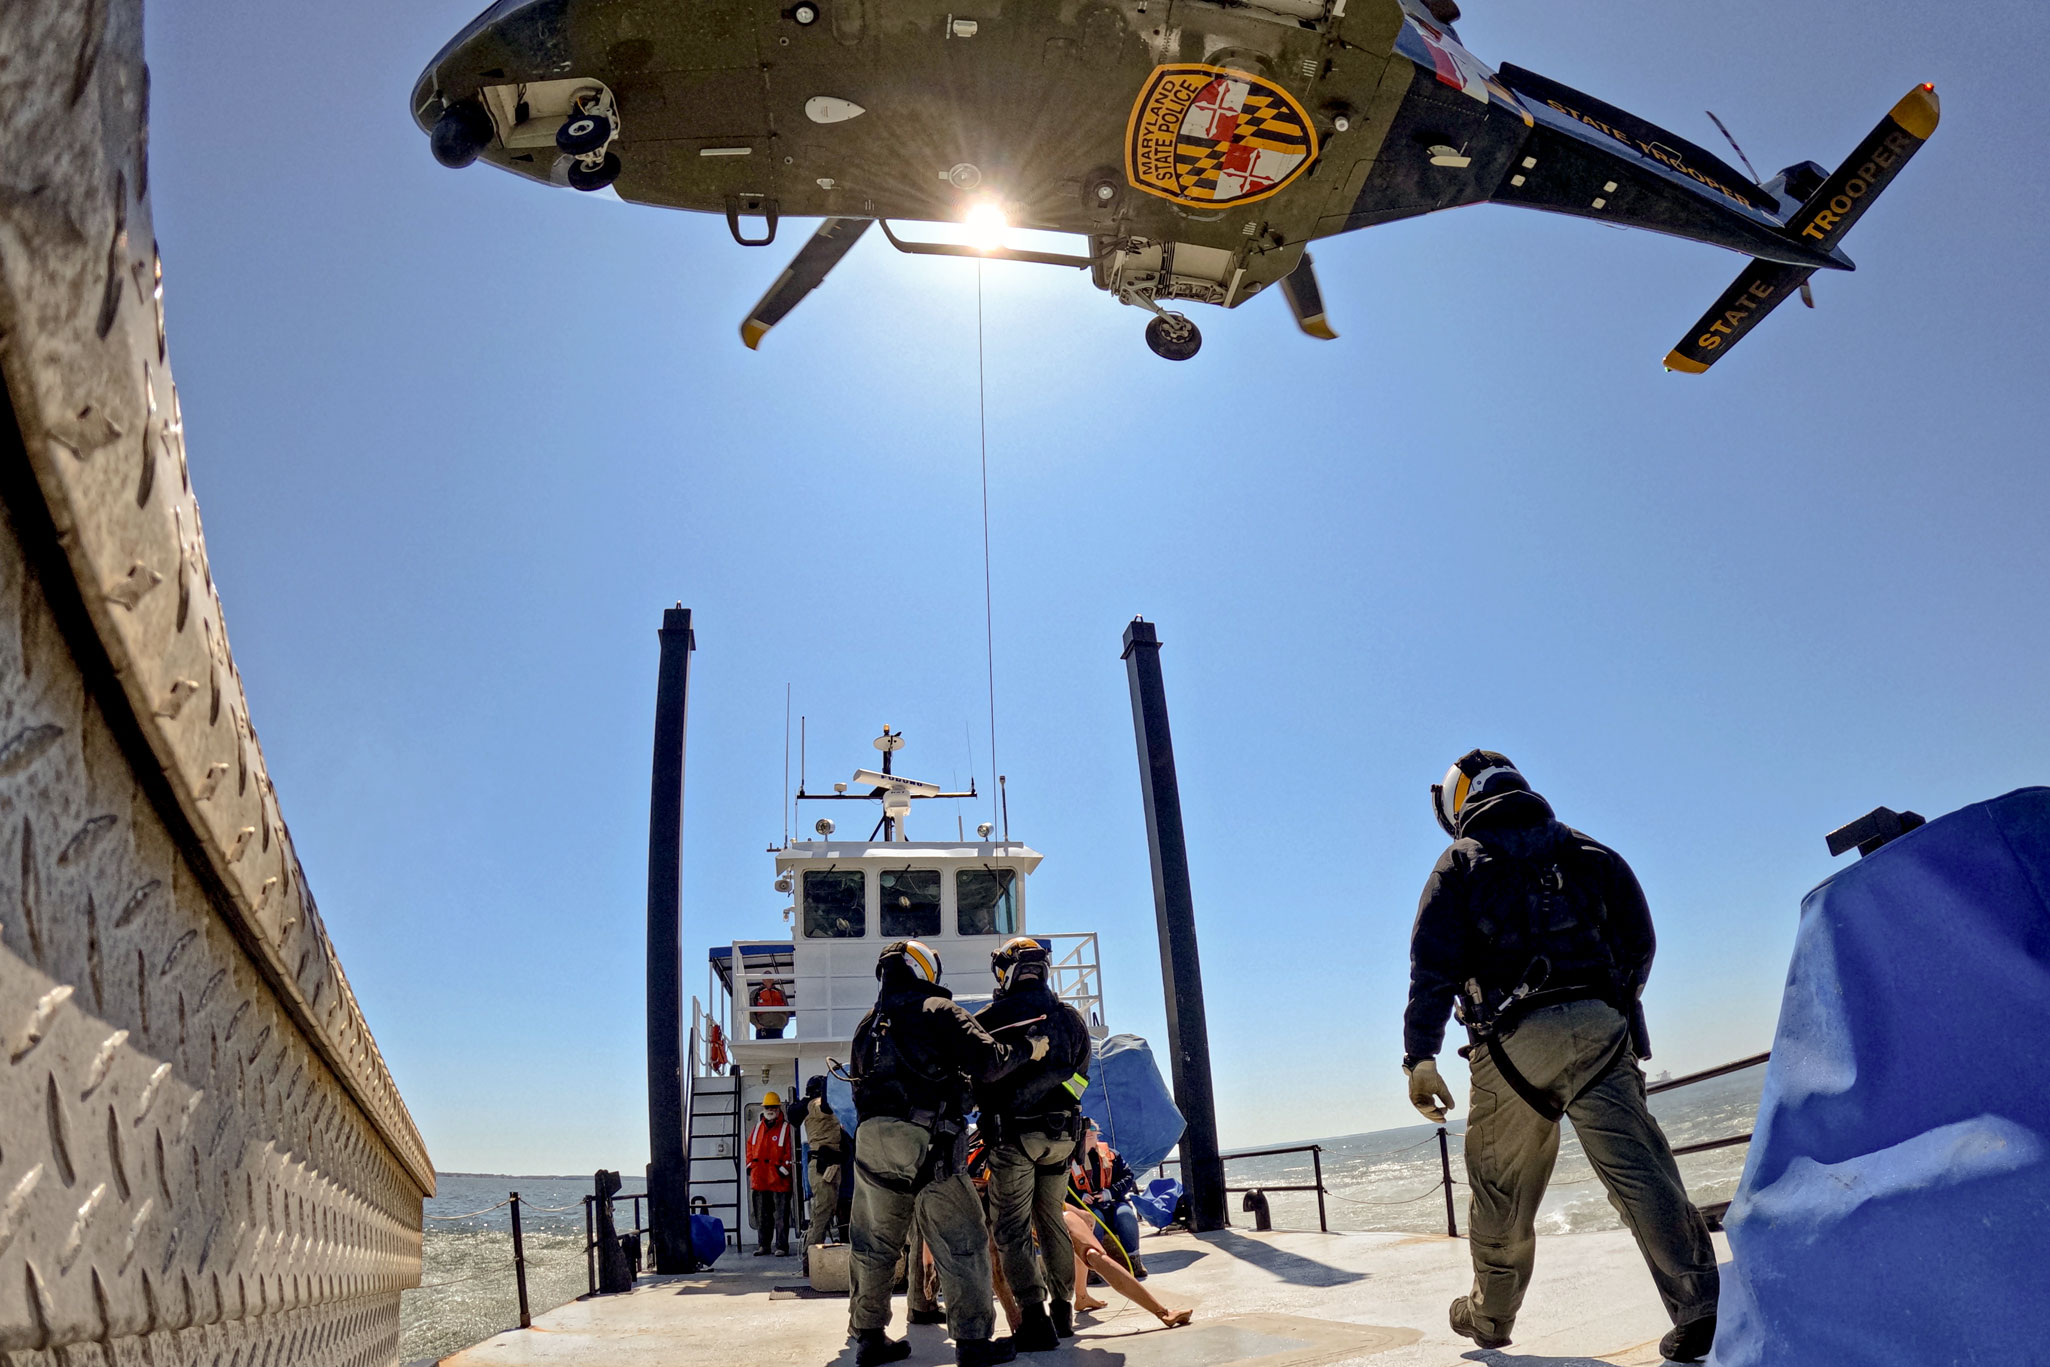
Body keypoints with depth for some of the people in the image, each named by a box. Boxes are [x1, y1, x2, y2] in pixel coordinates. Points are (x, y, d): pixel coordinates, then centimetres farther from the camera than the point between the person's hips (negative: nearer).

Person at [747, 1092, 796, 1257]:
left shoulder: (786, 1128, -2)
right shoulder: (757, 1128, 13)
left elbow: (790, 1151, -5)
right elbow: (750, 1148, 19)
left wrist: (784, 1168, -12)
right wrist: (751, 1166, 8)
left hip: (779, 1180, -5)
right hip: (759, 1178, 5)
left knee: (781, 1215, -2)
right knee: (762, 1215, 12)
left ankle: (782, 1246, 3)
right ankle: (763, 1246, 21)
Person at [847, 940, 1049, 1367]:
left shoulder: (867, 1024, 20)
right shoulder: (941, 1010, 1)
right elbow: (986, 1062, -9)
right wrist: (1027, 1049, 5)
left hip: (870, 1139, 6)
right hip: (926, 1141, -6)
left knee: (874, 1245, 15)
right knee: (962, 1243, 3)